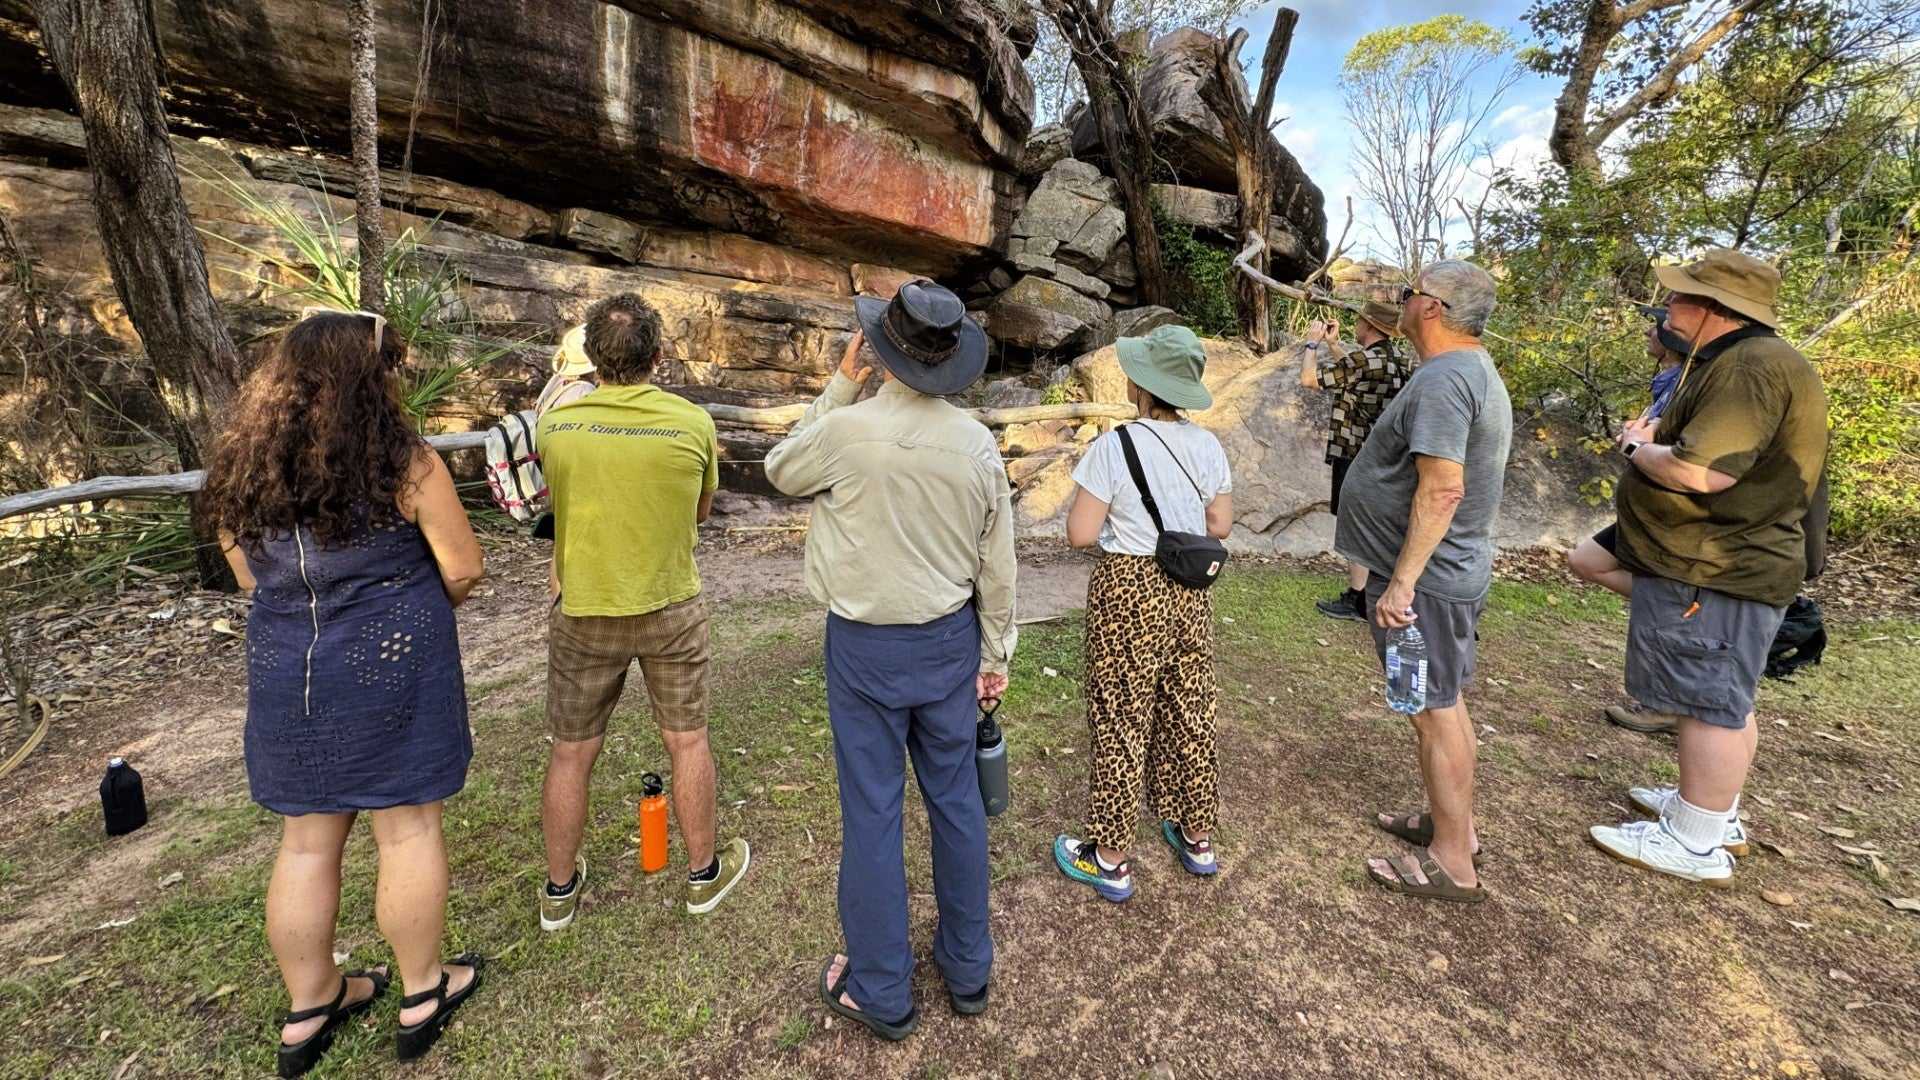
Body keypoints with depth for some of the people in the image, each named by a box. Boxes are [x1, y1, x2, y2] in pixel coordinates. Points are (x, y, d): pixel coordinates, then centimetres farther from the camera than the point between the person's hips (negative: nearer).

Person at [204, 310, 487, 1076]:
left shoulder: (242, 468, 3)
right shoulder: (404, 464, -14)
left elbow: (249, 576, 12)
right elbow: (463, 570, -11)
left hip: (284, 671, 5)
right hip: (390, 669, -5)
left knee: (306, 842, 17)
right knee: (407, 827, 9)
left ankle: (309, 1008, 33)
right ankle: (422, 993, 26)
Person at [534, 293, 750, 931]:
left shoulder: (556, 425, -8)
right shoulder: (694, 423, -11)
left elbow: (560, 500, 10)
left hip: (582, 613, 1)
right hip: (671, 609, 0)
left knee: (571, 753, 15)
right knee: (687, 740, 14)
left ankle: (559, 890, 34)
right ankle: (704, 872, 31)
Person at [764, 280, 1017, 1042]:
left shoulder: (846, 429, -17)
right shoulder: (978, 443, -6)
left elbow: (780, 471, 5)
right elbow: (997, 564, 0)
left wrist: (840, 386, 4)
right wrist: (995, 653, 11)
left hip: (866, 644, -3)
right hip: (950, 639, 4)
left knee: (872, 811, 10)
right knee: (956, 798, 17)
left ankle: (881, 993, 27)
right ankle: (967, 969, 35)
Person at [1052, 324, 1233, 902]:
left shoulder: (1114, 446, -17)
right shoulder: (1207, 445, 0)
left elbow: (1080, 534, -18)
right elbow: (1219, 525, 6)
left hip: (1129, 593, -5)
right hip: (1189, 592, 6)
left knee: (1121, 723, 7)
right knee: (1190, 713, 19)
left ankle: (1110, 860, 21)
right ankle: (1196, 837, 37)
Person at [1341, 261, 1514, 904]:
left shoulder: (1443, 379, -21)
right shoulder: (1476, 370, 13)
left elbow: (1442, 490, -28)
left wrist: (1401, 582, -26)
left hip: (1424, 579, -11)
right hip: (1453, 570, 11)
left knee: (1437, 712, 0)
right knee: (1447, 704, 20)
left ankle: (1452, 865, 14)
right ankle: (1455, 825, 36)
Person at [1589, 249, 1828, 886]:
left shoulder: (1753, 366, -20)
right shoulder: (1738, 362, 16)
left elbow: (1699, 473, -29)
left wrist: (1637, 450, -12)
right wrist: (1655, 443, 3)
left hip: (1715, 575, -11)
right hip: (1723, 565, 11)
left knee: (1710, 705, -3)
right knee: (1723, 701, 20)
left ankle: (1695, 844, 8)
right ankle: (1715, 810, 34)